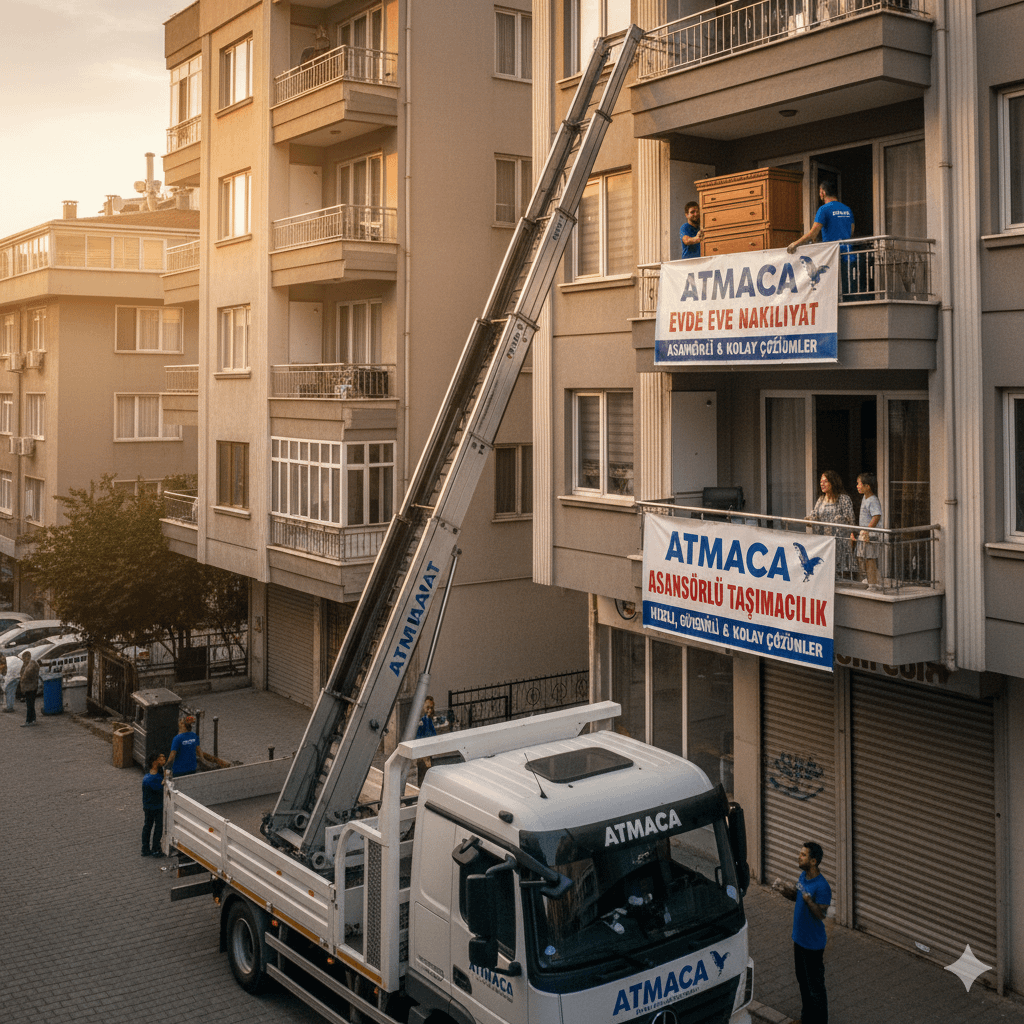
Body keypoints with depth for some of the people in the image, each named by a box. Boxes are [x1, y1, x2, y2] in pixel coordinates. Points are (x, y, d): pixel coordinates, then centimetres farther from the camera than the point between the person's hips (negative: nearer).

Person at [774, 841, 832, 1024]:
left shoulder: (822, 887, -27)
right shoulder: (803, 876, -2)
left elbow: (821, 915, -26)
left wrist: (809, 901, -41)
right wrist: (784, 890, -4)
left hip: (813, 943, -9)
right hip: (799, 938, 9)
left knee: (815, 985, 6)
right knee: (802, 979, 23)